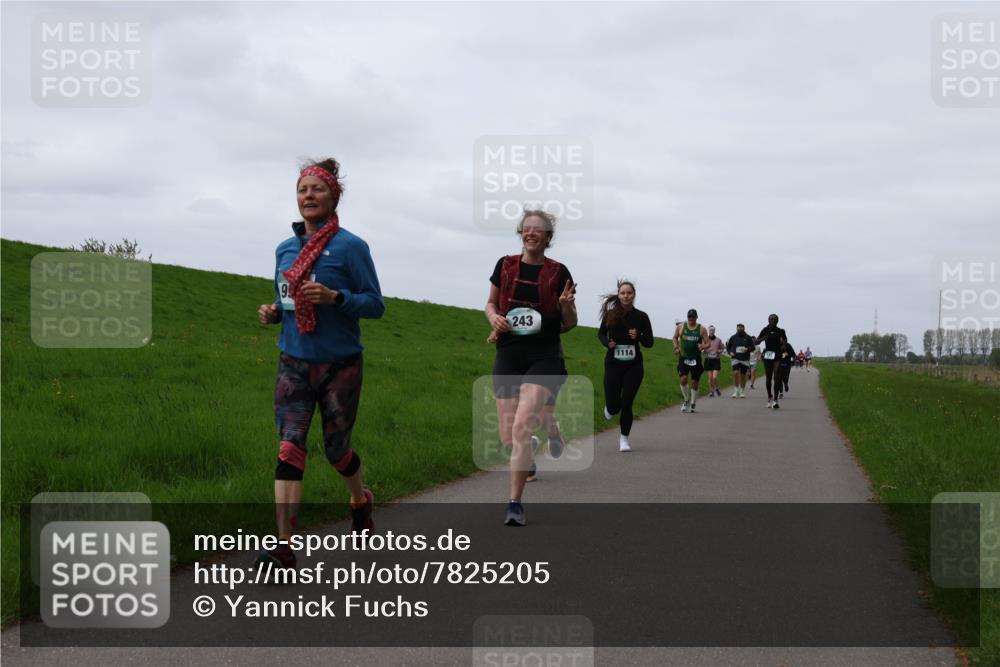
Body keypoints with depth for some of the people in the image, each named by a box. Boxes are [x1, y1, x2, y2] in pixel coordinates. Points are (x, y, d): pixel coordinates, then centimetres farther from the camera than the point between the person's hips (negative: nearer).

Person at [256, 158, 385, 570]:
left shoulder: (350, 247, -8)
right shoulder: (284, 249, 8)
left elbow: (375, 304, -7)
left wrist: (334, 297, -24)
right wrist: (273, 312, -1)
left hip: (339, 365, -3)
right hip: (294, 364, 3)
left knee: (336, 448, 10)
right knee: (289, 448, -10)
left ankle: (361, 502, 44)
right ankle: (284, 548, -14)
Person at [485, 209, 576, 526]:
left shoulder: (558, 273, 0)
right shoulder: (505, 266, 6)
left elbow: (570, 324, 6)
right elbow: (491, 303, 19)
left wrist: (567, 305, -16)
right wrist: (494, 317, -3)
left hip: (544, 358, -3)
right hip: (508, 356, 3)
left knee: (522, 428, -19)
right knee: (508, 437, 2)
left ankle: (515, 503, -12)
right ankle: (530, 450, 40)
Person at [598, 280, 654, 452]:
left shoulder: (641, 316, -4)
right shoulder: (610, 314, -5)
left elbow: (649, 342, 2)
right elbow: (601, 334, 11)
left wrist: (638, 336, -18)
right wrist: (607, 343, -10)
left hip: (634, 366, 0)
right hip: (613, 365, 0)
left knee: (627, 404, -5)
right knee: (613, 407, -3)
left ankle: (624, 438, 16)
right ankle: (610, 408, 36)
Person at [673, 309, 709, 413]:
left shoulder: (701, 329, 1)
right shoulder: (681, 327, 3)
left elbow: (707, 343, 1)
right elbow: (675, 337, 18)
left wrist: (703, 346, -21)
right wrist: (676, 348, 2)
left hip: (696, 358, 0)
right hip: (683, 357, 0)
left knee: (695, 382, 4)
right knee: (683, 379, -16)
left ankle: (692, 404, 20)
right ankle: (687, 400, 5)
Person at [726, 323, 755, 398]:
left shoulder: (748, 338, 5)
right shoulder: (733, 337, 8)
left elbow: (753, 348, 4)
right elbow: (728, 346, 17)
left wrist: (747, 349, -16)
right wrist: (730, 352, -3)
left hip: (745, 359, 0)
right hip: (736, 358, 0)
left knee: (743, 375, 5)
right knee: (735, 373, -19)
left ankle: (742, 391, 18)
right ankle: (736, 390, -9)